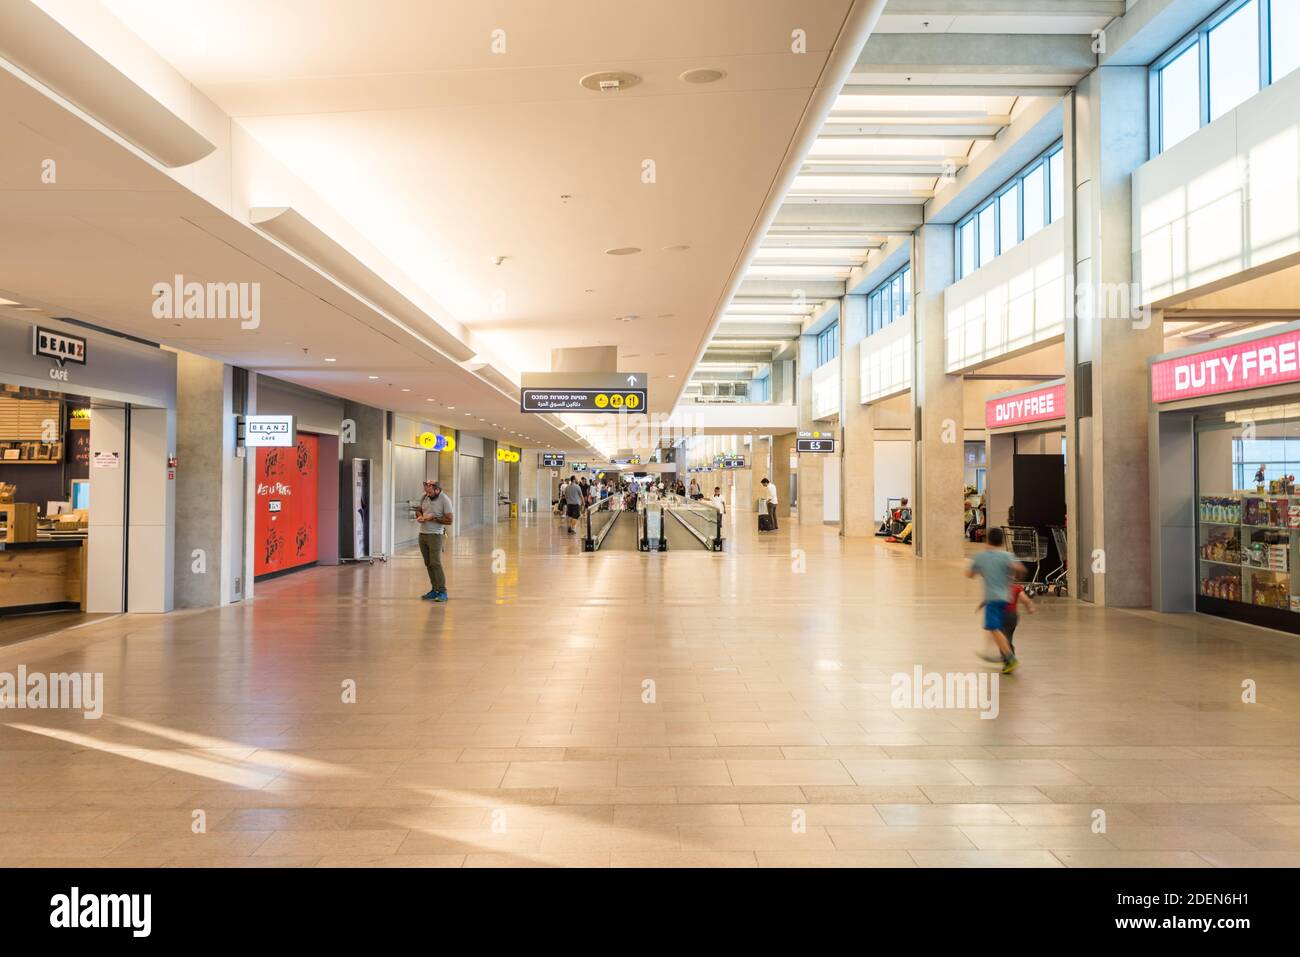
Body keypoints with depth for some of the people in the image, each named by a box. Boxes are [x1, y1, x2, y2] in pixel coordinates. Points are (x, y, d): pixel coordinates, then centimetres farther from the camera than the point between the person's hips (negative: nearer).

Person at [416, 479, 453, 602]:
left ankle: (442, 592, -7)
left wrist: (433, 518, -16)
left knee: (435, 563, -11)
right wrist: (419, 516, -2)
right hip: (422, 535, 6)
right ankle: (434, 590, 14)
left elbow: (449, 520, -13)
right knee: (428, 564, 7)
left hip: (435, 535, -6)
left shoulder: (445, 500, -11)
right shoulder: (424, 497, 7)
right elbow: (418, 510, 21)